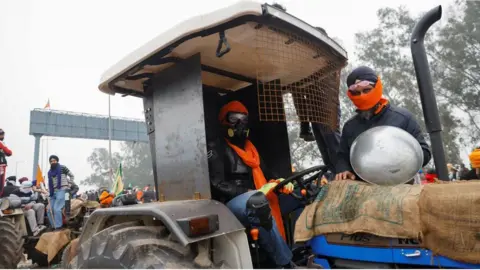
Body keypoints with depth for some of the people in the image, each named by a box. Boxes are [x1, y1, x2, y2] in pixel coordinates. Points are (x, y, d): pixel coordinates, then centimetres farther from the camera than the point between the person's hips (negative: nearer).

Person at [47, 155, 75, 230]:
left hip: (61, 190, -7)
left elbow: (71, 176, 7)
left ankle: (58, 227, -15)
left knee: (57, 209, -18)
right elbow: (50, 183, 26)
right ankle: (54, 226, 17)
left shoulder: (62, 168, 1)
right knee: (50, 210, 5)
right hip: (53, 192, 7)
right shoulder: (49, 172, 19)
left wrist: (69, 185, 0)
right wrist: (49, 192, 16)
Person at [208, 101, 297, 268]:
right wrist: (250, 193, -22)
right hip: (230, 206, -7)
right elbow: (218, 185, -13)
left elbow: (265, 174, 21)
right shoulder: (216, 149, -2)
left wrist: (281, 183, -1)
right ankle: (286, 263, -30)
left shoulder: (250, 148, 21)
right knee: (257, 200, -38)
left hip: (253, 203, 8)